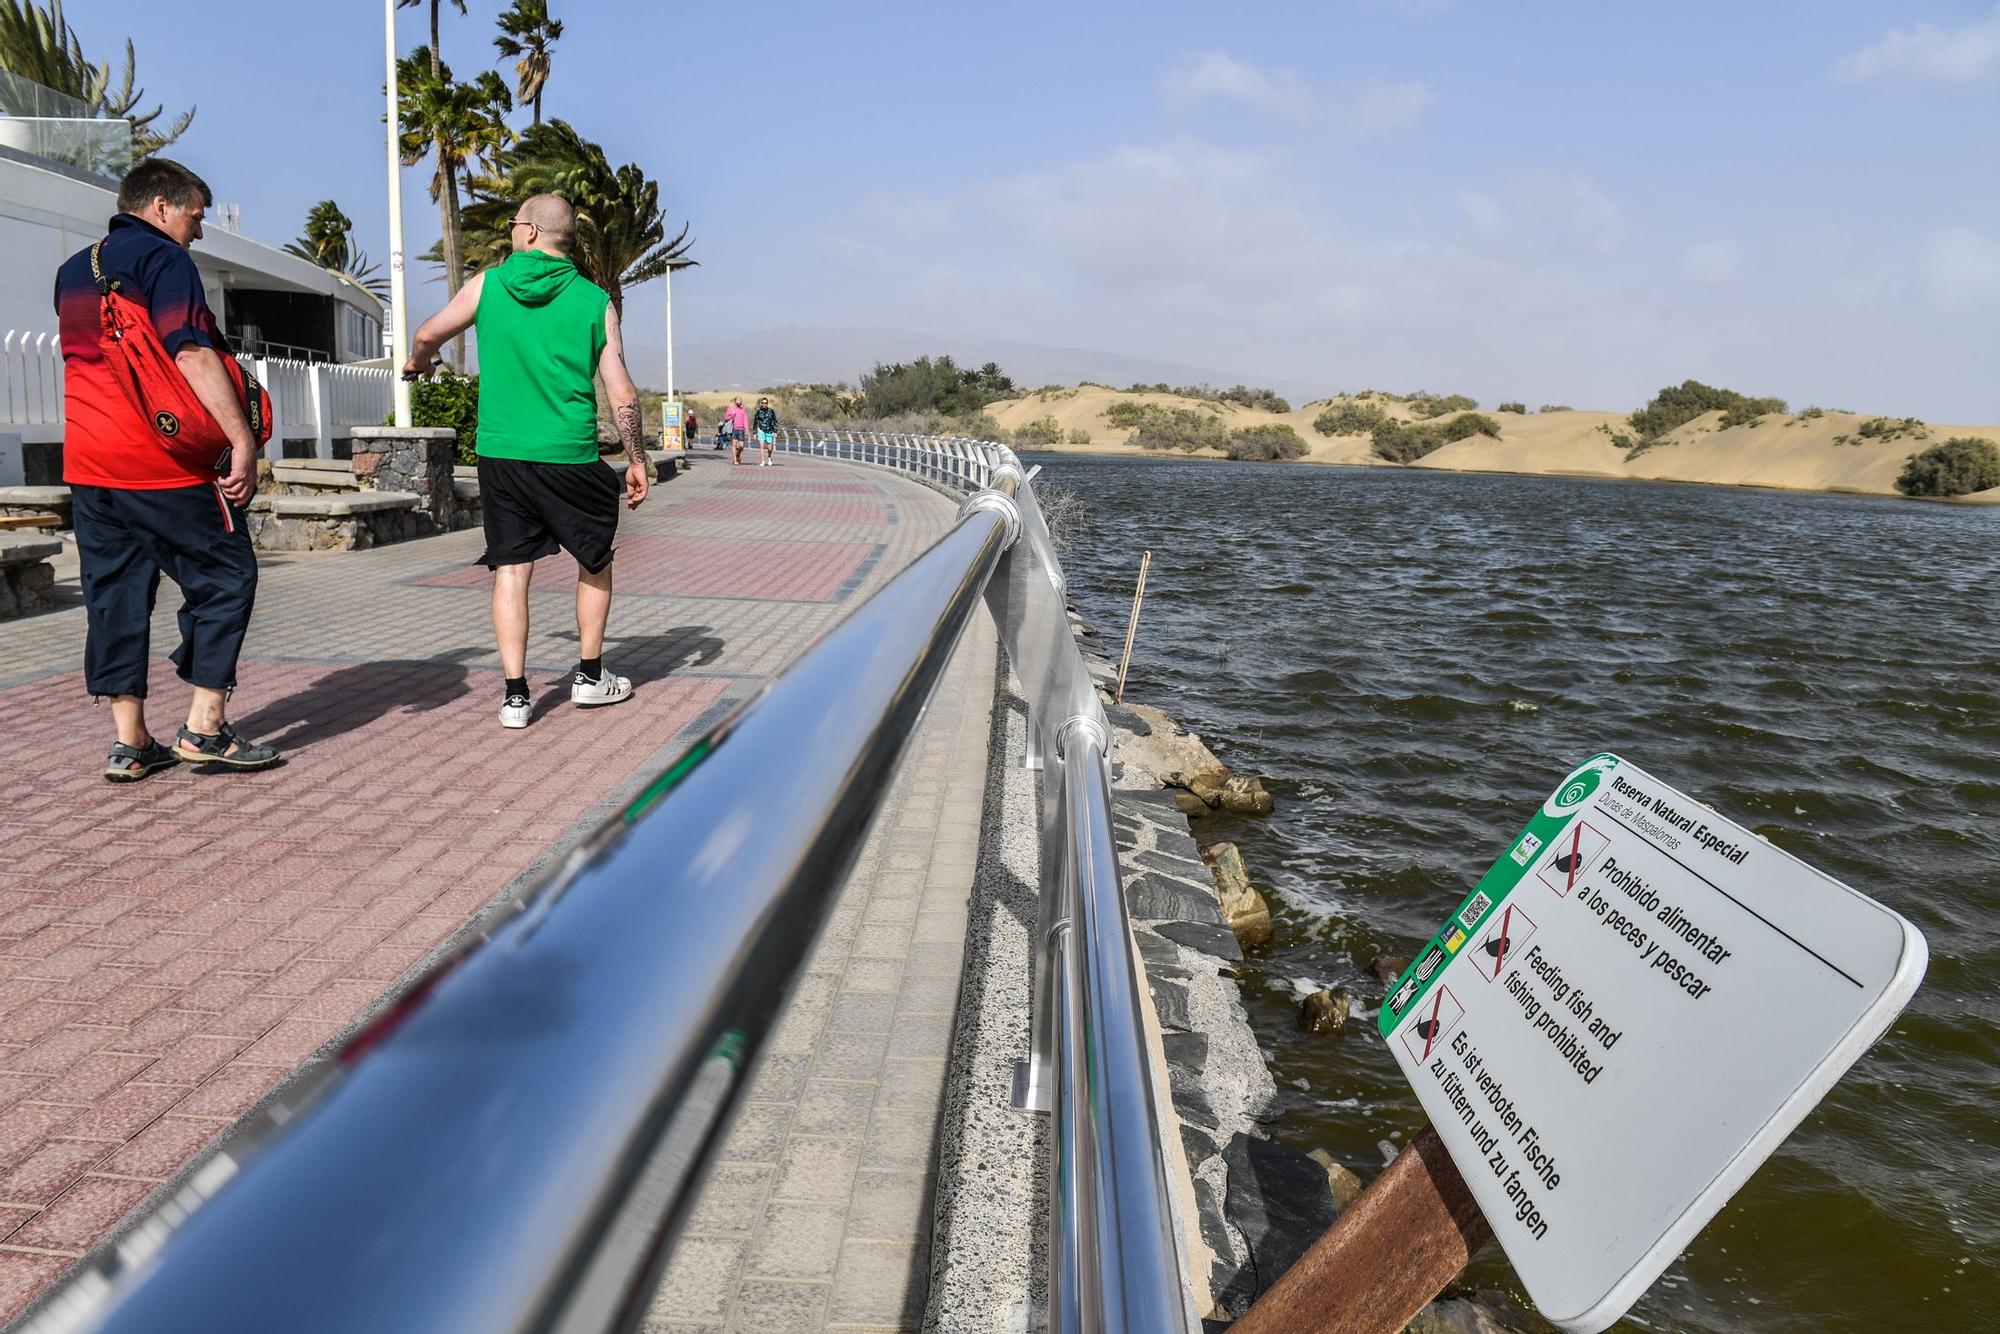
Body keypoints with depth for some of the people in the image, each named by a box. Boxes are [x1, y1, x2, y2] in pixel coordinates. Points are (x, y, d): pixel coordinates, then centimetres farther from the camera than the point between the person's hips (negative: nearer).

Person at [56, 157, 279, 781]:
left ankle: (129, 742, 10)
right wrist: (242, 438, -23)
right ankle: (204, 728, -1)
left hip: (87, 463, 8)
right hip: (163, 461, -8)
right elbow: (192, 354, -19)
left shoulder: (72, 271, 20)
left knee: (114, 593, 9)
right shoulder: (163, 258, -6)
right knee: (226, 576, 2)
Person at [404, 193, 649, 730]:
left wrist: (417, 362, 35)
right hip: (569, 458, -1)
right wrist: (636, 460, 5)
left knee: (511, 570, 6)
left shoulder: (488, 284, 1)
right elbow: (623, 393, -4)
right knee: (594, 562, 16)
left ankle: (515, 694, 4)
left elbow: (429, 334, 12)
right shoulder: (594, 301, -2)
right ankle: (590, 676, 22)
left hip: (500, 453, 2)